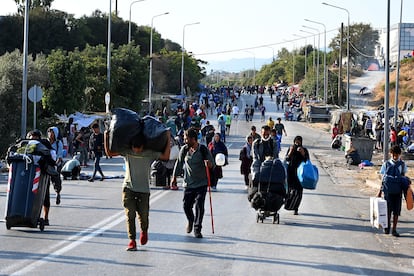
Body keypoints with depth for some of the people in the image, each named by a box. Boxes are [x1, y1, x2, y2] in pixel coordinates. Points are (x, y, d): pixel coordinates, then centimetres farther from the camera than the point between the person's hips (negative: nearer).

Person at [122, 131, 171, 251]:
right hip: (128, 188, 0)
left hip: (143, 190, 0)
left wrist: (168, 140, -12)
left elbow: (165, 156, -8)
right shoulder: (127, 152, 1)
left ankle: (144, 231, 37)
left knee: (143, 215, 4)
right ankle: (132, 240, -3)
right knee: (130, 215, -8)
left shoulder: (150, 154, -2)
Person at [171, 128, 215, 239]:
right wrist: (174, 177, 15)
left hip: (201, 184, -3)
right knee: (186, 206, 4)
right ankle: (191, 221, 35)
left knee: (199, 206, -10)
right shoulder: (184, 149, 2)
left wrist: (209, 164, -27)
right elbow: (179, 163, 13)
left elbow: (212, 165, -4)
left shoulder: (203, 150, -8)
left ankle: (197, 229, 1)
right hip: (188, 183, 3)